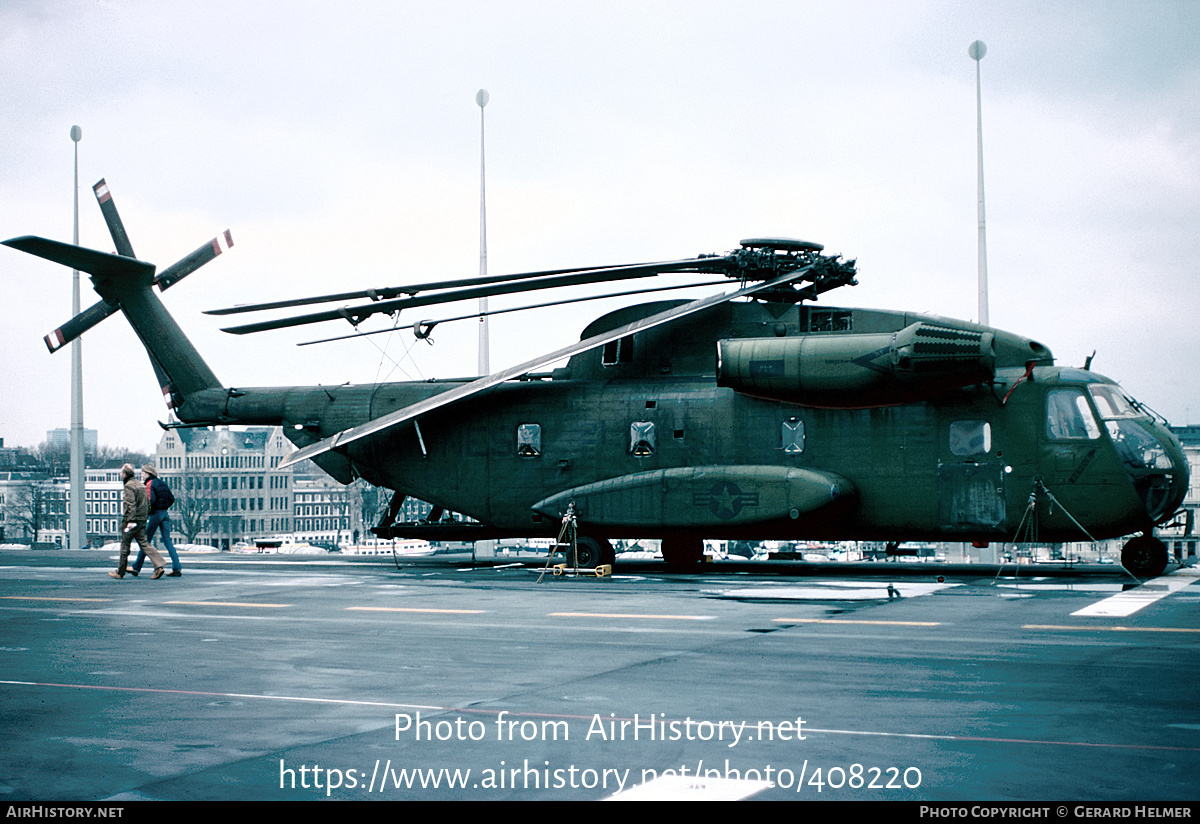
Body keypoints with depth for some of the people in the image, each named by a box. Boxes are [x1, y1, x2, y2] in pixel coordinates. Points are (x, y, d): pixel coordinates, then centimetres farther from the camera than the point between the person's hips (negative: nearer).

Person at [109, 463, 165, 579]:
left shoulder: (129, 486, -11)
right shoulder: (141, 485, 16)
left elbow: (131, 504, -21)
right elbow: (148, 503, 18)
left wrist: (131, 520, -25)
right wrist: (145, 517, 22)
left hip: (131, 521, -8)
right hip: (142, 521, 8)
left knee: (124, 546, 3)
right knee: (144, 543, 4)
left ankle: (120, 572, 13)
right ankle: (159, 565, -12)